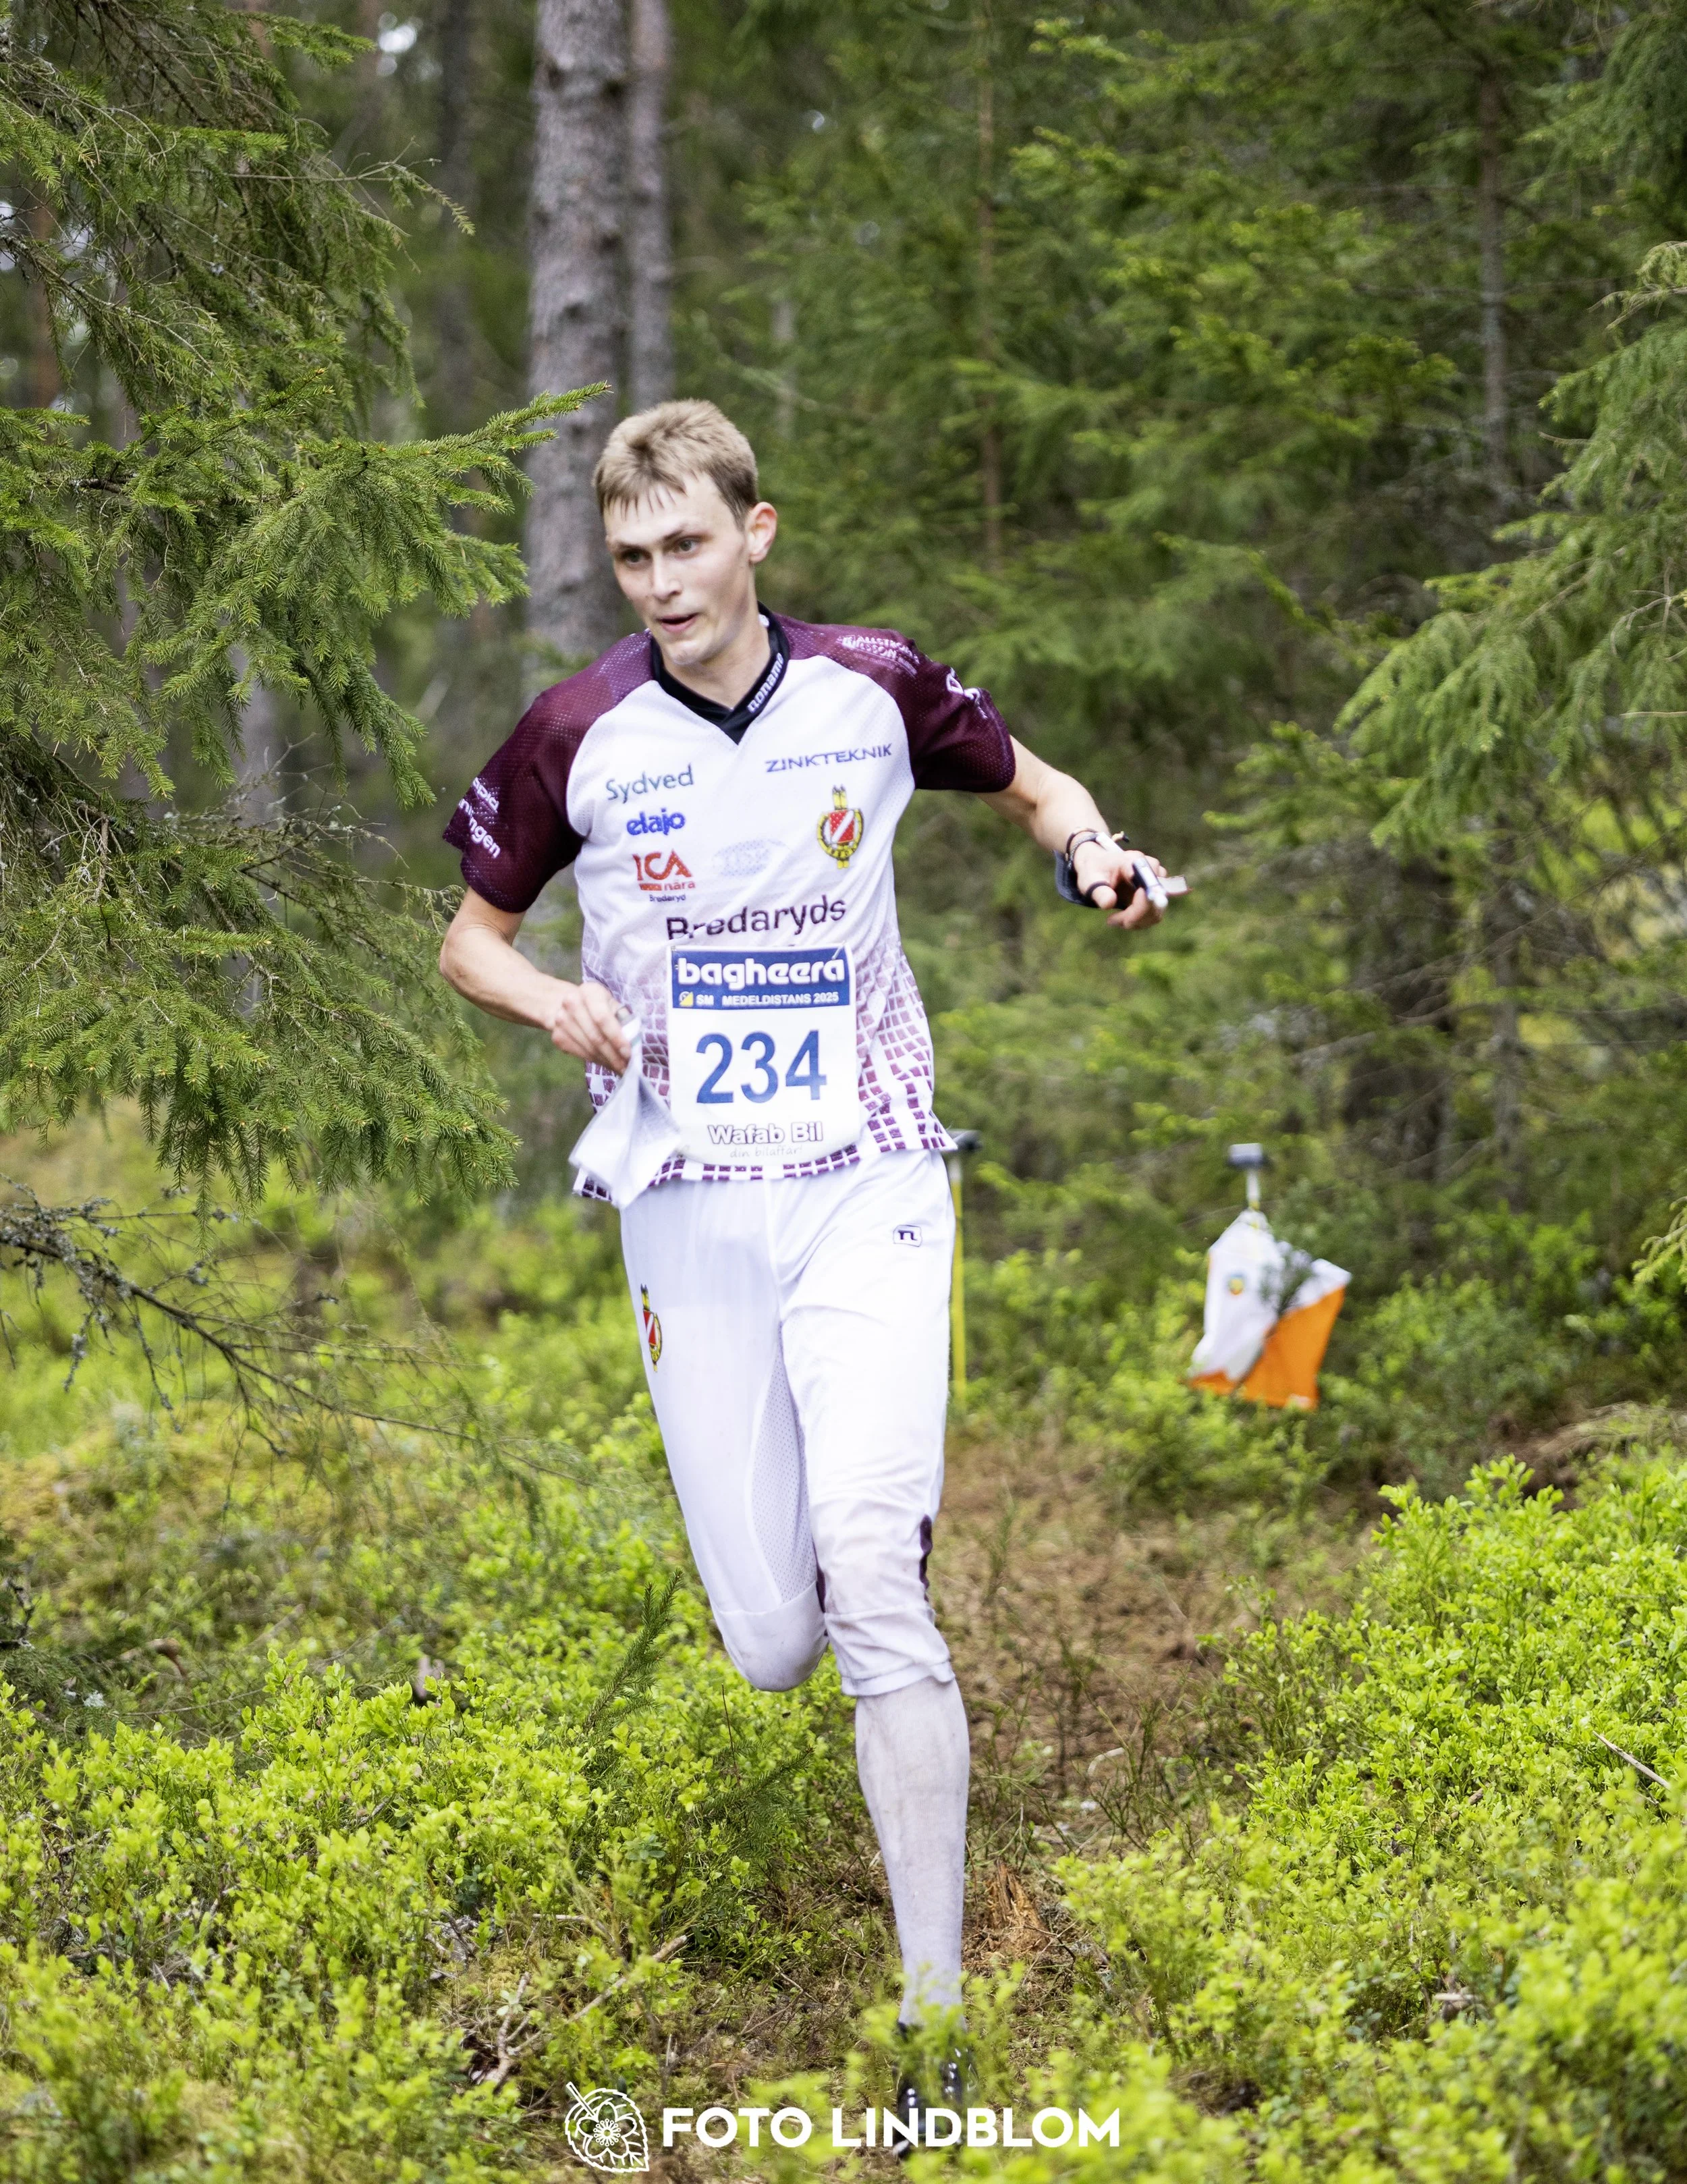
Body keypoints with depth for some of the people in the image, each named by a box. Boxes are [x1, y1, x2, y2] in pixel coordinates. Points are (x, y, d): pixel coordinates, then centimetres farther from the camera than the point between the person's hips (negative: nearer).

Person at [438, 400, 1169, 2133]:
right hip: (685, 1210, 1)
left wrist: (1093, 852, -6)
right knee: (769, 1647, 0)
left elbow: (1032, 786, 17)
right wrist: (560, 1006, -12)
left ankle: (938, 2017, -13)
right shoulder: (578, 736, -3)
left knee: (870, 1584, -20)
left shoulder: (875, 688, -2)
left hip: (865, 1190, -1)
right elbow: (471, 939, 10)